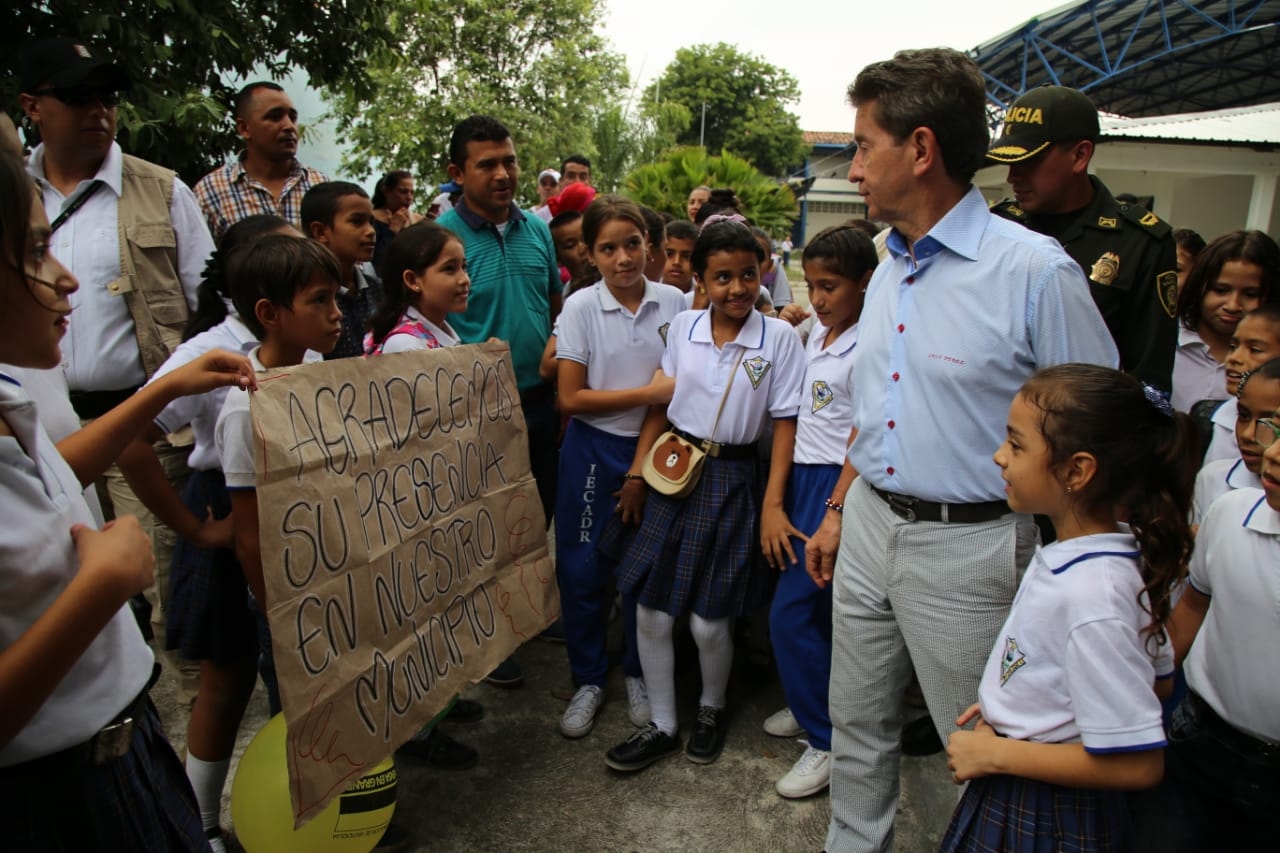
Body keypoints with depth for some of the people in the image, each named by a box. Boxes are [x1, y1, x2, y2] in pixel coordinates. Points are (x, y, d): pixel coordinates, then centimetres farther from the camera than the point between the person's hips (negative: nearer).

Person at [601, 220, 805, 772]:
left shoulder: (779, 337, -7)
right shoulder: (682, 326, 1)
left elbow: (784, 423, -6)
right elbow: (660, 404, 7)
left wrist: (773, 504, -11)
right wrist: (636, 473, 4)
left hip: (732, 478, -3)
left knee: (709, 622, 5)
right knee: (651, 613, 7)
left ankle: (711, 711, 36)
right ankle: (662, 726, 27)